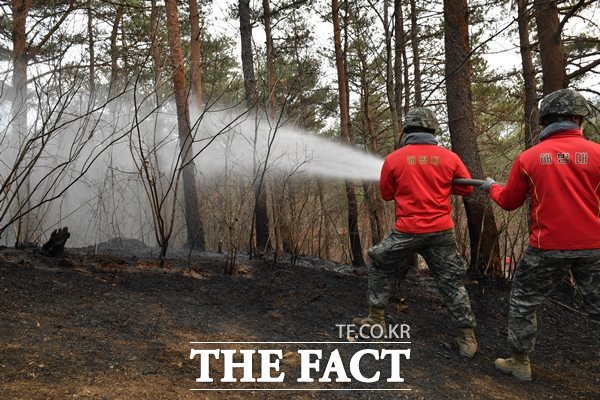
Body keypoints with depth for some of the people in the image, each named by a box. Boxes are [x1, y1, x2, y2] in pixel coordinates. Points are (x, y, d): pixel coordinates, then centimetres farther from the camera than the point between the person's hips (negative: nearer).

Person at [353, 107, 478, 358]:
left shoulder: (394, 159, -5)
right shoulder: (449, 157, -2)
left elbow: (386, 194, 6)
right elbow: (467, 188, 9)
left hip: (407, 231, -1)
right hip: (441, 232, 2)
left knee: (380, 267, 20)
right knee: (451, 283, 13)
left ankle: (376, 319, 24)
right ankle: (467, 338, 16)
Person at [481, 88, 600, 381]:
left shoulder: (528, 158, -4)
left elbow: (509, 202, 6)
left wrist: (492, 187, 25)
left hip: (548, 246, -1)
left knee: (523, 303, 15)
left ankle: (520, 363, 22)